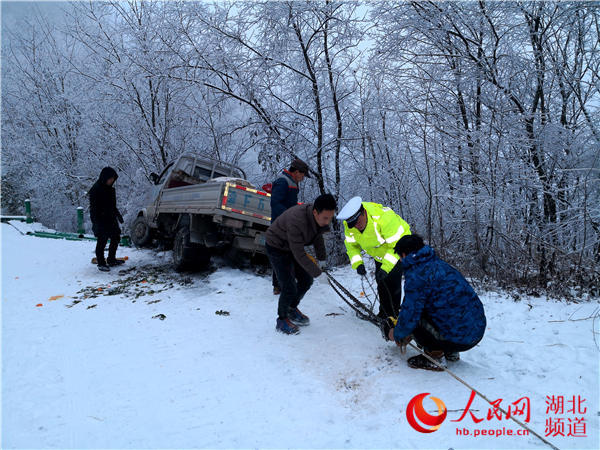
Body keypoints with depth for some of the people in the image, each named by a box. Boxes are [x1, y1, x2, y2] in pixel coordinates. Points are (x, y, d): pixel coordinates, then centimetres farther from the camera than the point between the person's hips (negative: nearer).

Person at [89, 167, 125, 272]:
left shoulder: (110, 189, 11)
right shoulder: (96, 189, -14)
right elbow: (93, 207, -17)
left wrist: (118, 214, 24)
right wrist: (96, 222, -21)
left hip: (110, 219, 9)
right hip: (100, 220, -9)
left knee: (115, 238, 14)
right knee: (102, 241, -3)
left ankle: (111, 259, 28)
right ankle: (101, 263, 8)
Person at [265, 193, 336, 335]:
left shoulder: (319, 216, -16)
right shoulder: (296, 221, -40)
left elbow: (318, 235, 8)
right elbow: (299, 254, -31)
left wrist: (322, 257, 8)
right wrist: (316, 272, -20)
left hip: (293, 246, 8)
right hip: (277, 248, -7)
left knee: (306, 281, 9)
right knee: (289, 288, -11)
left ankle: (292, 309, 33)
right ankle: (282, 320, 13)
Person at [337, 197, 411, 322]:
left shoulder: (384, 218, -41)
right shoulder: (350, 225, -21)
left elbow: (397, 245, -35)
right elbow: (351, 244, -6)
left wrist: (386, 267, -41)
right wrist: (357, 264, -22)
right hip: (380, 254, 6)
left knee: (392, 282, -15)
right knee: (381, 283, 9)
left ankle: (394, 318, -2)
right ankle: (384, 313, 27)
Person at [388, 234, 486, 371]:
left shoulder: (416, 275, -15)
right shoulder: (438, 263, 14)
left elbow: (409, 315, -15)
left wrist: (397, 334, 7)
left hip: (459, 338, -9)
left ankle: (435, 356, 2)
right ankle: (451, 352, 22)